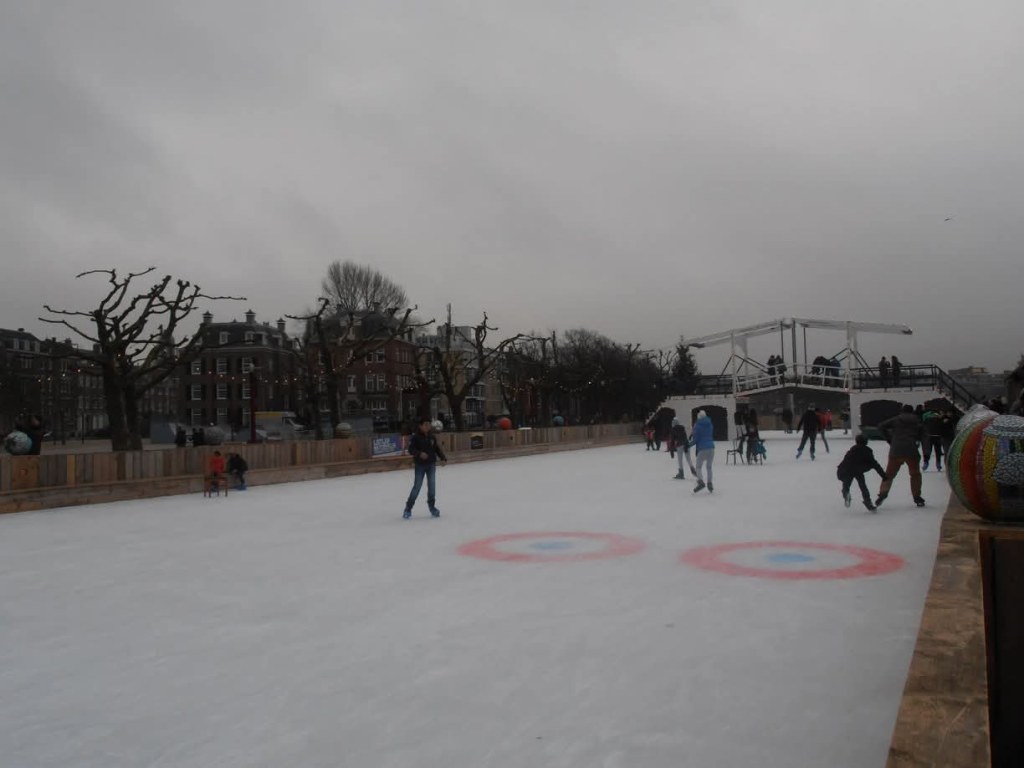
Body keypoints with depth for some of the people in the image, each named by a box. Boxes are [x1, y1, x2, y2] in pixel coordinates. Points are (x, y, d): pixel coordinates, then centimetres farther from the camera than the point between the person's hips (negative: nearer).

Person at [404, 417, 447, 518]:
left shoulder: (432, 437, 3)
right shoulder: (415, 437, -9)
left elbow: (437, 448, 9)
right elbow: (411, 449, -15)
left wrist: (443, 458, -4)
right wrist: (419, 454, -32)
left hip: (431, 464, 4)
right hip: (420, 465, -4)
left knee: (432, 485, 3)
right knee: (417, 486, -4)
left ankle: (432, 506, 20)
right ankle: (408, 508, 9)